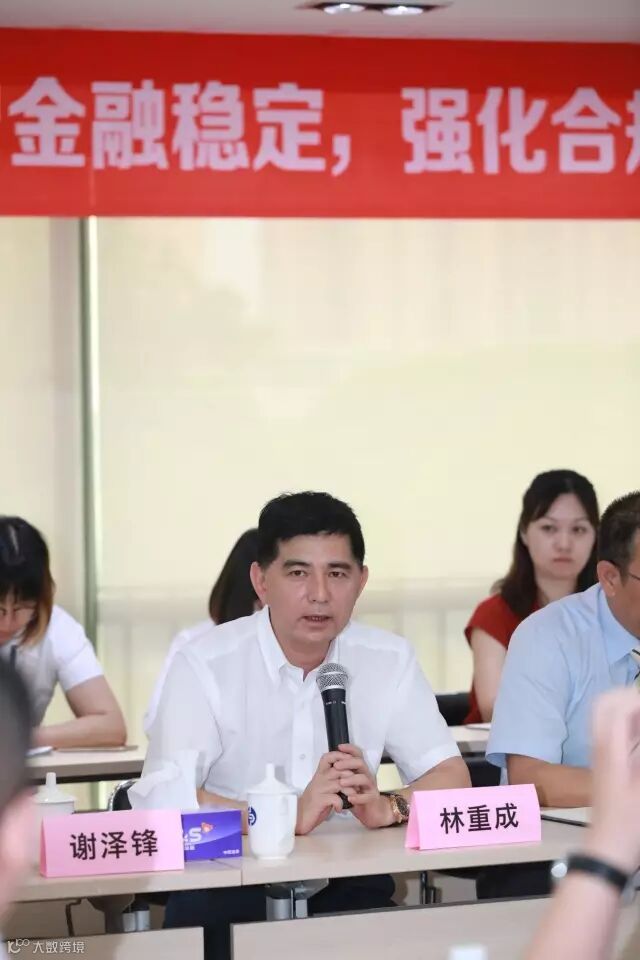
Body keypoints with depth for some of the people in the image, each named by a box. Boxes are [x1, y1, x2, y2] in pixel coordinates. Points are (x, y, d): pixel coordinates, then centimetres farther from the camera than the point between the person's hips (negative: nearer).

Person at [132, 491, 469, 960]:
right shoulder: (206, 664, -10)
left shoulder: (390, 660, 3)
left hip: (348, 885, 3)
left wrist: (387, 808, -20)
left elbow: (452, 777, 2)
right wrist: (290, 816, -31)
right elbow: (162, 797, -21)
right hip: (227, 888, -3)